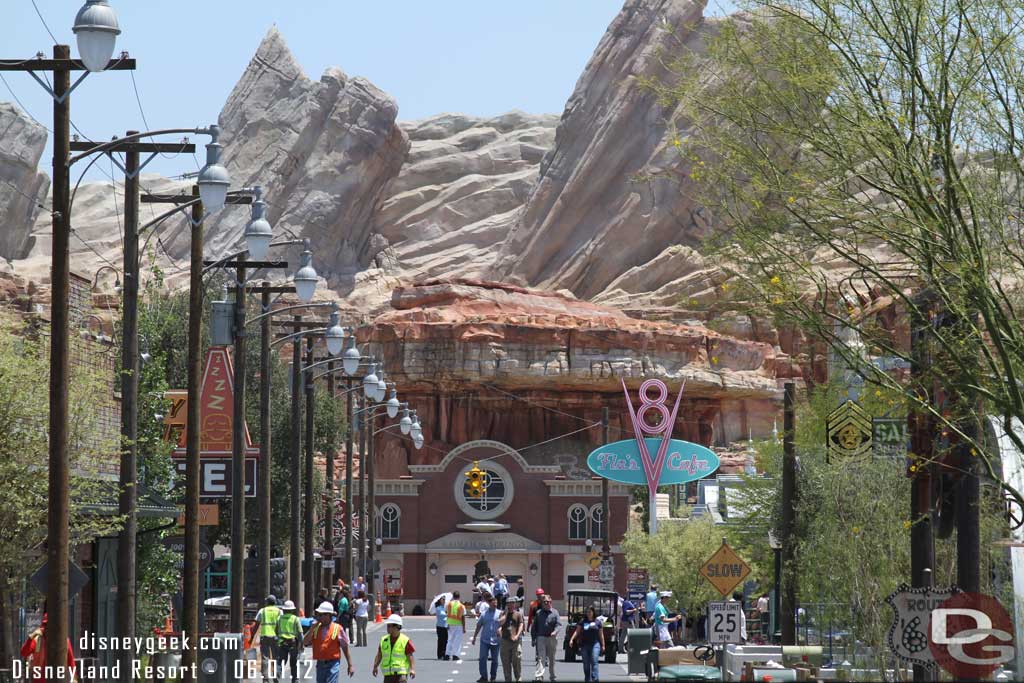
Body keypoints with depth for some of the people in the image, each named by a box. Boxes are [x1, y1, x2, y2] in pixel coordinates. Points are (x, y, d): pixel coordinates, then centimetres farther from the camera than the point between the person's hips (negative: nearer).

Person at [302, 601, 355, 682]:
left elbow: (345, 648, 0)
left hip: (332, 663, -5)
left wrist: (350, 665, -1)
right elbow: (305, 642, -3)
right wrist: (313, 627, -8)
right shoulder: (316, 628, 7)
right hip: (320, 664, 5)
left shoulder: (337, 628, -4)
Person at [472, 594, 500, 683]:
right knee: (482, 658, -7)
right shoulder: (484, 613, 5)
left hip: (495, 641, 0)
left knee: (494, 660, 7)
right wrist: (474, 638, 12)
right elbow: (478, 626, 11)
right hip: (484, 640, 0)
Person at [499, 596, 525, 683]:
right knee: (506, 661, 5)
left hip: (516, 640, -2)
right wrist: (506, 612, -6)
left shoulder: (518, 614, 5)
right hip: (505, 640, 2)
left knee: (517, 660, -6)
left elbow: (521, 625, -3)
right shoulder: (503, 614, 10)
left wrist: (517, 635, -17)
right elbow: (500, 623, -6)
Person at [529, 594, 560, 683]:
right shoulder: (538, 613, 7)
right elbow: (534, 626, 11)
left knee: (552, 658, 13)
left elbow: (558, 624, -7)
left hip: (552, 638, 1)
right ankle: (538, 675, -21)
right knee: (541, 658, -12)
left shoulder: (554, 612, 3)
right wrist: (533, 638, 6)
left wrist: (555, 631, -26)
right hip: (541, 638, -1)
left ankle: (552, 676, 26)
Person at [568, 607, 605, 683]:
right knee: (586, 664, 7)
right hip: (585, 645, 2)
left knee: (594, 662, -14)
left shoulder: (597, 622, 7)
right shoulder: (583, 622, 9)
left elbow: (601, 635, 10)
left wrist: (603, 645, 9)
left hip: (595, 644, -2)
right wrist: (572, 639, -9)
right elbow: (577, 631, 5)